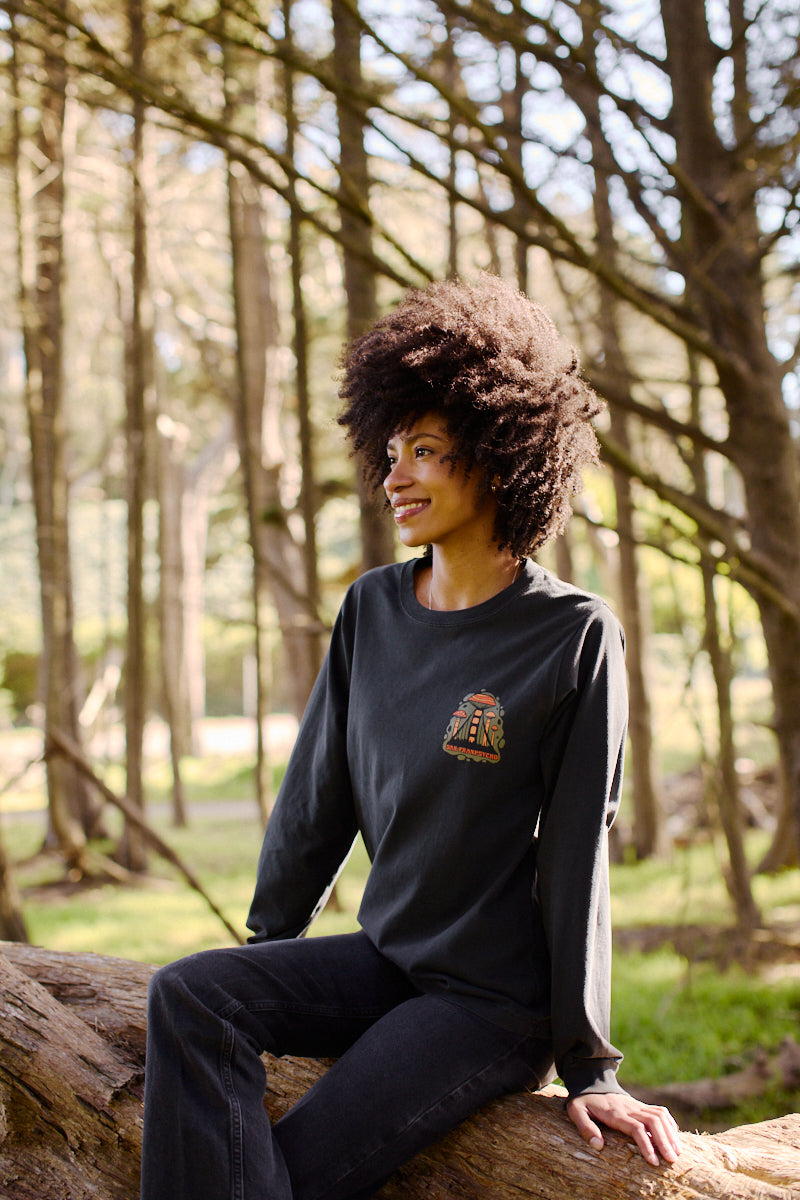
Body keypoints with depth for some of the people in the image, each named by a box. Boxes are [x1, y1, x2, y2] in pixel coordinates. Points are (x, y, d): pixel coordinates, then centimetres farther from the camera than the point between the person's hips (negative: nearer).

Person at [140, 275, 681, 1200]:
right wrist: (266, 951, 14)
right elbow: (317, 795, 13)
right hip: (382, 961, 6)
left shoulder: (574, 637, -10)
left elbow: (576, 856, -10)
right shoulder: (372, 611, 6)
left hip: (497, 998, -5)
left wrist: (589, 1068, -8)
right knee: (187, 996, -19)